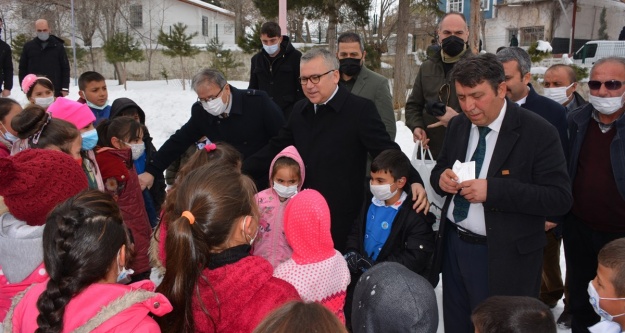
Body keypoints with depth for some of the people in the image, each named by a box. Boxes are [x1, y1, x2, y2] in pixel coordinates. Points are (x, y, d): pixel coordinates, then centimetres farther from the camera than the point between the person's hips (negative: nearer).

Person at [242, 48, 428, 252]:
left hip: (342, 218, -6)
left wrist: (413, 181, -30)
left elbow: (386, 150, -15)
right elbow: (276, 149, 13)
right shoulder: (300, 110, 7)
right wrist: (239, 171, 9)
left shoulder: (360, 109, -12)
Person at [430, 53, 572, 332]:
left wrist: (493, 190, -29)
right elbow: (440, 169, 14)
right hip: (454, 246, 6)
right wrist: (441, 177, -11)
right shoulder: (458, 125, 3)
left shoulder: (538, 132, -15)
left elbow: (560, 198, -19)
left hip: (505, 257, -5)